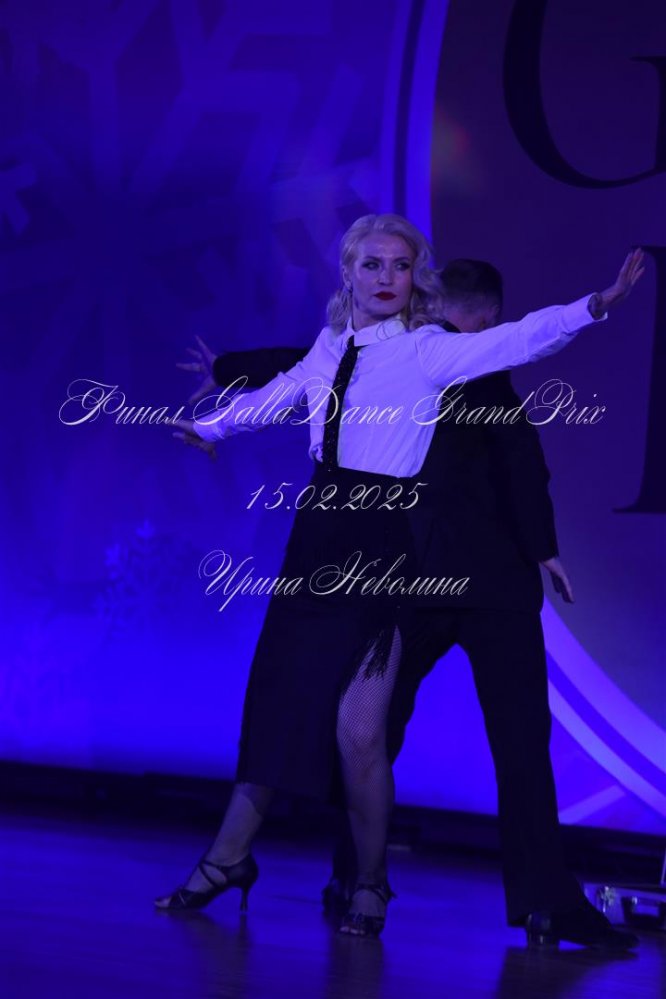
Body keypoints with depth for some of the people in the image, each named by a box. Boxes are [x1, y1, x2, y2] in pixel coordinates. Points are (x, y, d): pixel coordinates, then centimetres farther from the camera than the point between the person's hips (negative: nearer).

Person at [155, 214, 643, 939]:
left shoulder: (428, 351, -7)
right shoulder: (330, 347, 9)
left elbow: (518, 339, -21)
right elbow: (278, 392, 29)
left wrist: (594, 306, -35)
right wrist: (214, 425, 43)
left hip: (383, 544, -5)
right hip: (318, 533, 5)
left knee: (358, 729, -10)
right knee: (276, 700, 10)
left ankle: (370, 886, 9)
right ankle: (229, 858, 23)